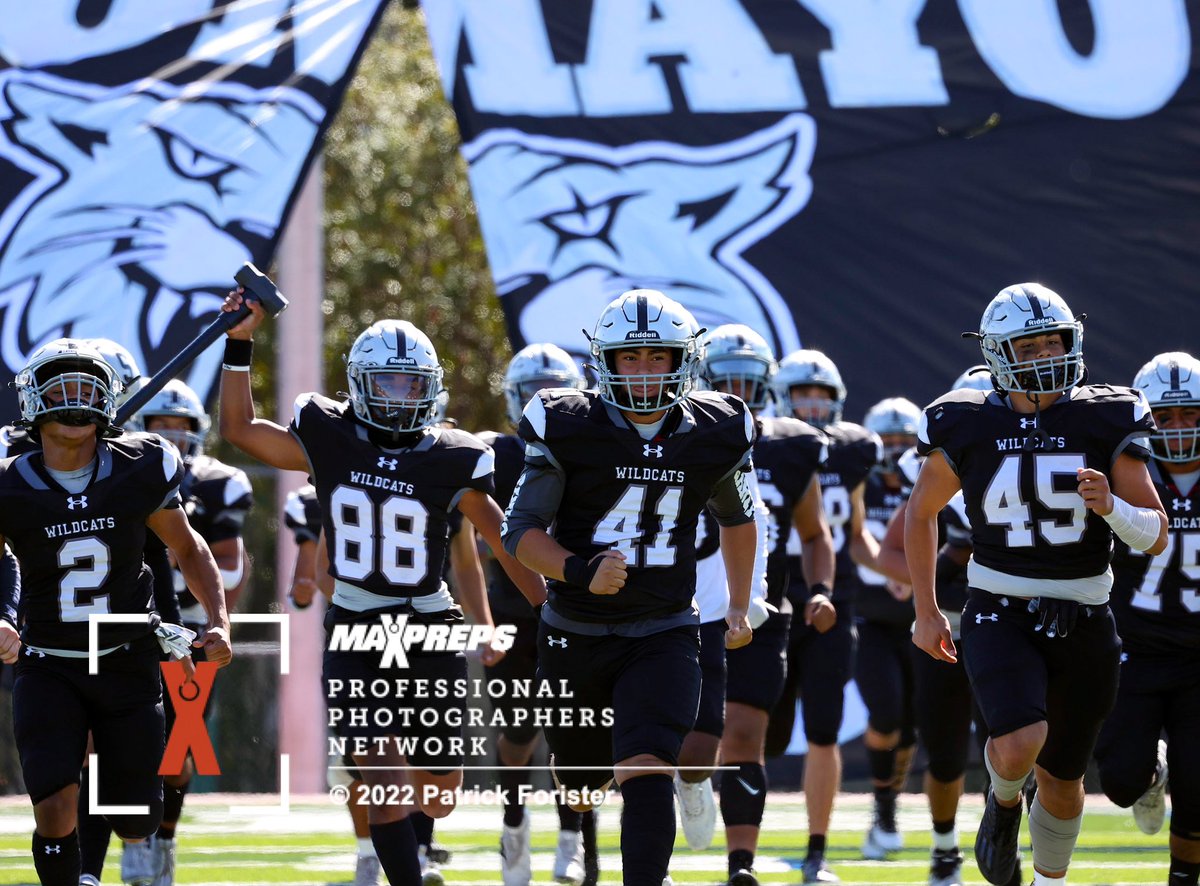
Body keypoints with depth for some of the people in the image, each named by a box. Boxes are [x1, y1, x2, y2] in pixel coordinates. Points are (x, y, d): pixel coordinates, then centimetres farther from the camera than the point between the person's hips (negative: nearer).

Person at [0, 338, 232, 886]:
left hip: (128, 662, 1)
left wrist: (219, 621, -4)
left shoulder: (140, 472, -7)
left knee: (136, 826, 5)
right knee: (55, 813, -19)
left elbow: (189, 550, 8)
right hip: (48, 670, -1)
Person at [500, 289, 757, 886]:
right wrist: (579, 572, -27)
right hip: (575, 633, 0)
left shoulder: (716, 436, -4)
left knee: (646, 772, -21)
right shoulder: (566, 429, -12)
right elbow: (522, 530, -10)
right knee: (581, 787, 16)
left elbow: (736, 518, 17)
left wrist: (739, 606, 16)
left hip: (664, 635, 0)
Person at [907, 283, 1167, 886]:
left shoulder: (1104, 423, -5)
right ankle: (1003, 800, 11)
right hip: (1000, 612, -2)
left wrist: (1111, 506, -24)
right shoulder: (966, 428, -5)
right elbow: (921, 513, 13)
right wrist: (926, 611, 12)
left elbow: (1155, 537, -3)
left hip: (1081, 620, 2)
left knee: (1062, 777, 12)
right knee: (1021, 742, -25)